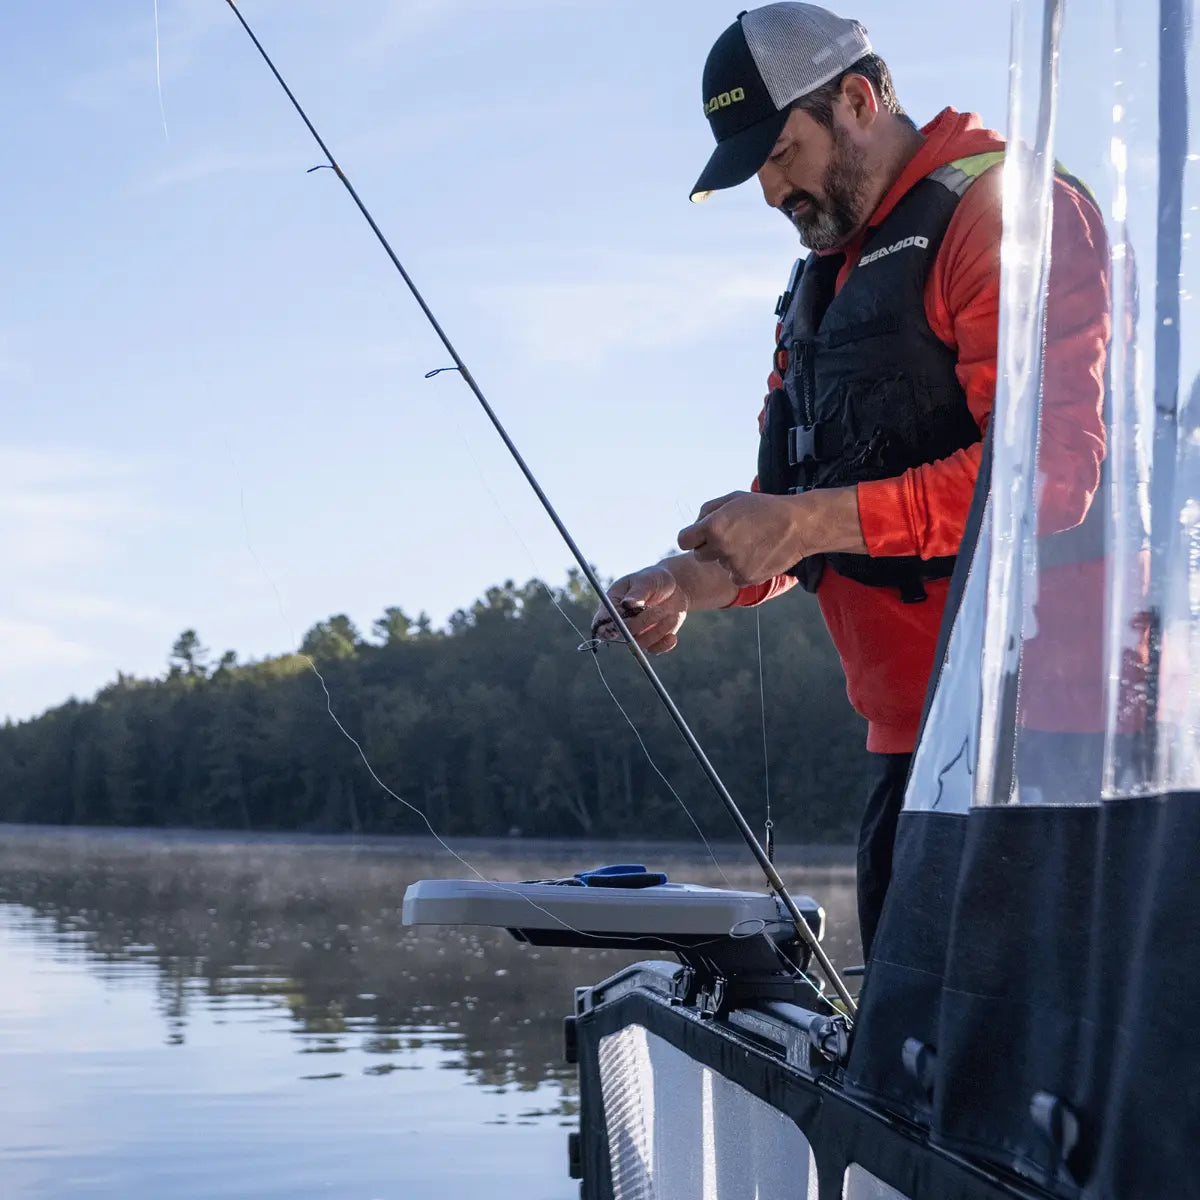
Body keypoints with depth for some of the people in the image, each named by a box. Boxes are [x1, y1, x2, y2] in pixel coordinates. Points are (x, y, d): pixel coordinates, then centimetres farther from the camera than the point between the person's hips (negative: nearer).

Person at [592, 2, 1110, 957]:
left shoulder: (1002, 209, -8)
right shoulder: (821, 280, 21)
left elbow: (1048, 470, -20)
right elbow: (795, 513, 23)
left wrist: (805, 523, -19)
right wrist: (697, 578, 2)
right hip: (910, 743, 9)